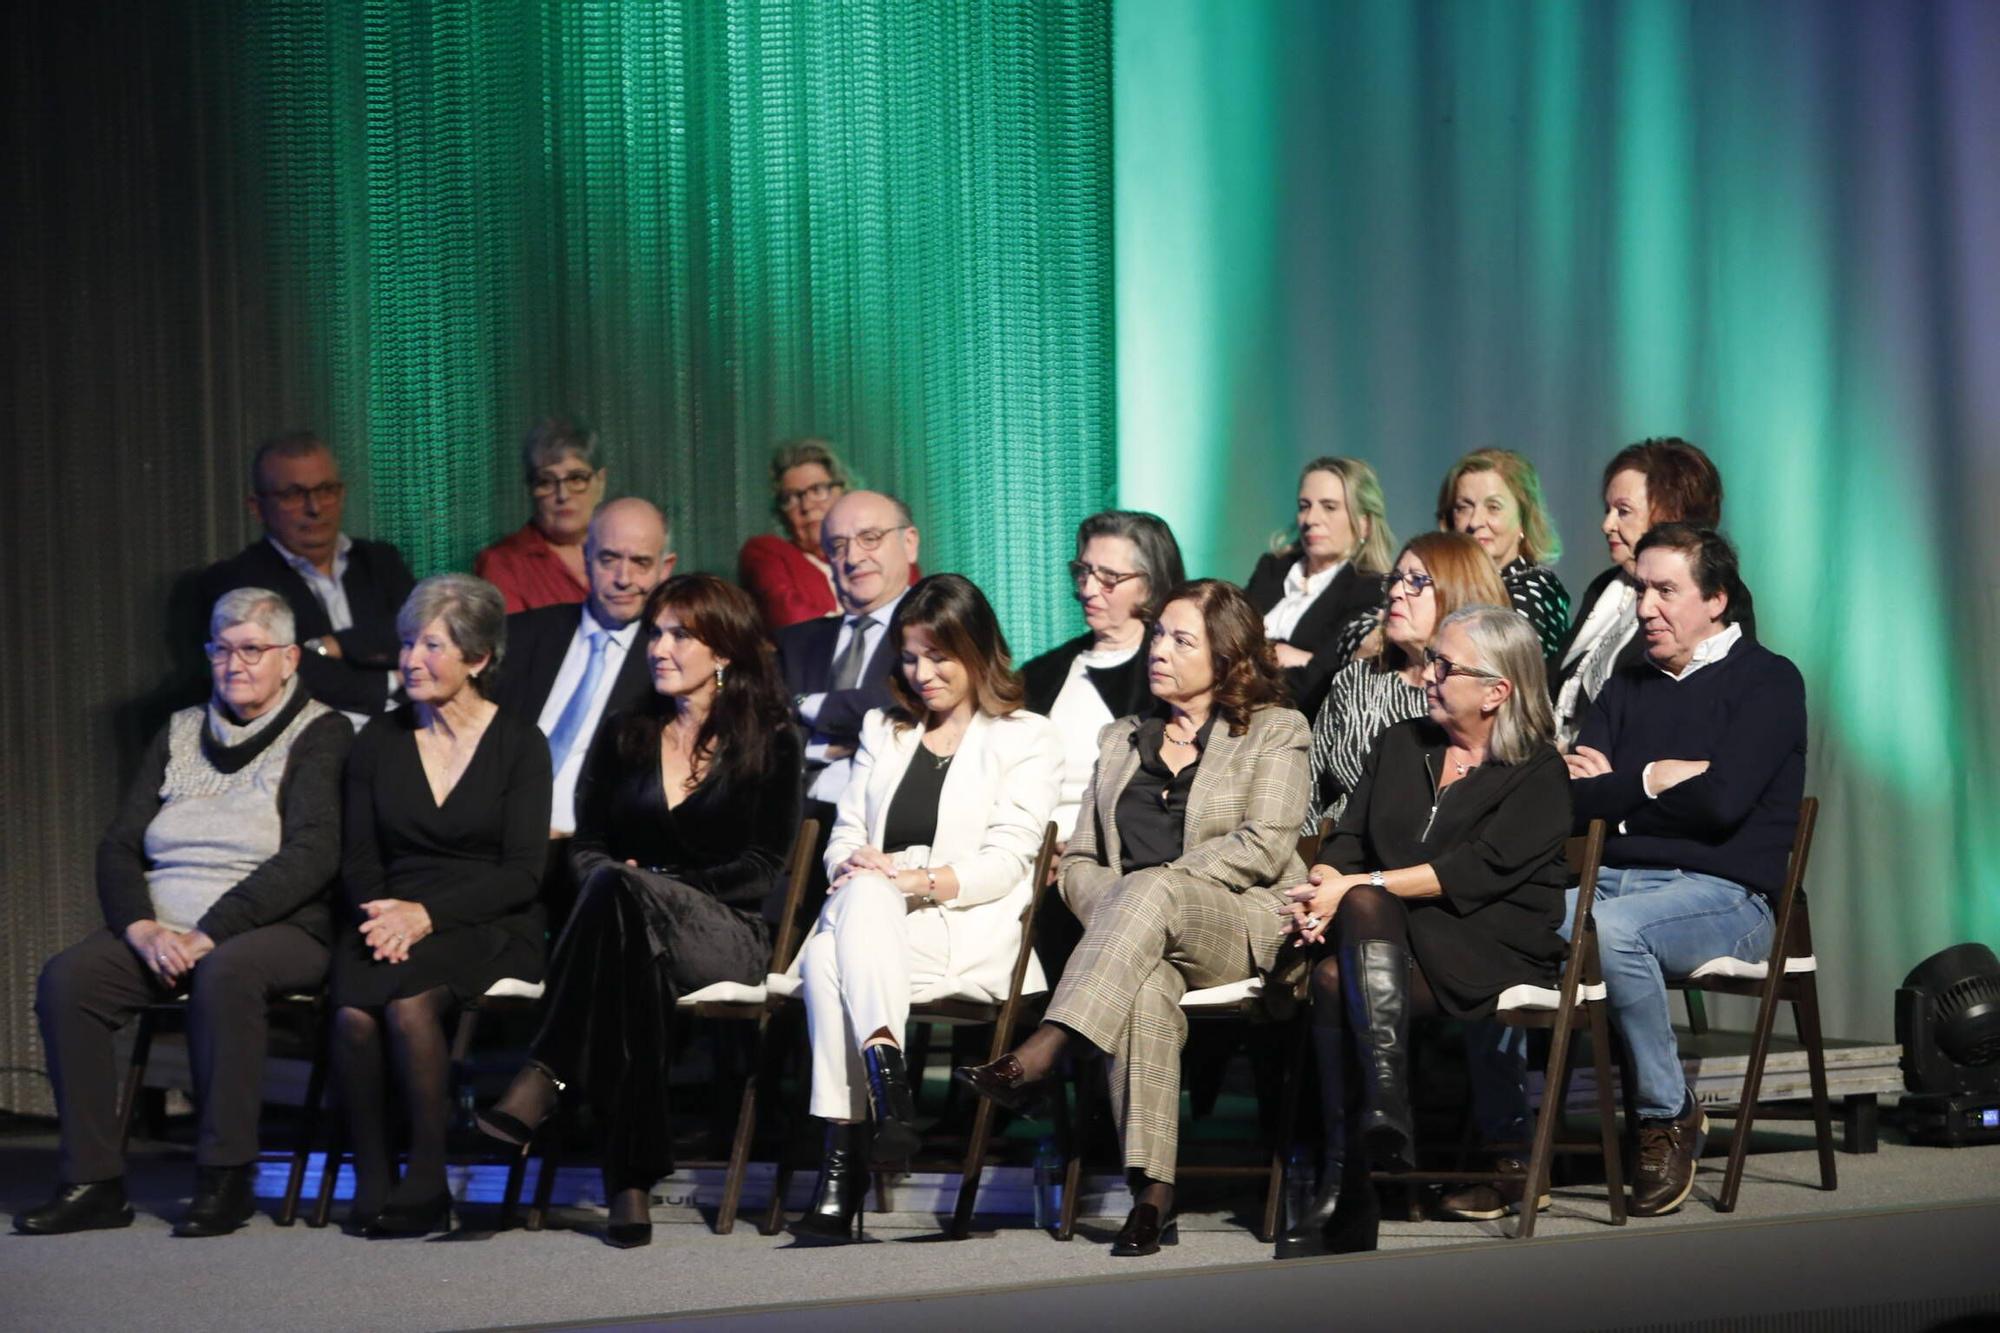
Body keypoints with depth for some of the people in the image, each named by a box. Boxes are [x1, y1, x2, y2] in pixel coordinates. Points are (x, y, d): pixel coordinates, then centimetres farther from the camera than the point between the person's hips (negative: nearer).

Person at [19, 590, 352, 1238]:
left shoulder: (321, 734, 2)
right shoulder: (180, 734, 18)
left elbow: (311, 855, -12)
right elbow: (118, 847, 11)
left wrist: (211, 934, -19)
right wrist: (142, 928, -10)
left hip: (277, 930, -5)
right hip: (161, 932, 5)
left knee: (224, 973, -38)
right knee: (65, 978, -22)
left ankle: (226, 1179, -30)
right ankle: (93, 1183, -20)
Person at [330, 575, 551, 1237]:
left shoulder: (519, 743, 3)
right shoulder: (378, 741, 14)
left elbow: (523, 873, -5)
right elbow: (358, 857, 10)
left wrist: (427, 913, -17)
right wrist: (384, 914, -12)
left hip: (488, 927, -3)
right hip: (391, 923, 3)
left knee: (407, 998, -35)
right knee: (352, 1012, -31)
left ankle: (427, 1181, -25)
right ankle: (370, 1182, -20)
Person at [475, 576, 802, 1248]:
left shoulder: (769, 743, 9)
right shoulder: (624, 737, 21)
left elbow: (763, 867, 0)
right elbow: (587, 845, 16)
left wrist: (660, 884, -11)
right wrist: (612, 878, -8)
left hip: (726, 934, -3)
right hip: (634, 928, 3)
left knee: (619, 891, -37)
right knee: (633, 955, -39)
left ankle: (546, 1078, -44)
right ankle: (630, 1182, -47)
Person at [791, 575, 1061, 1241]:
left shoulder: (1027, 738, 12)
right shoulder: (883, 729, 29)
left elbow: (1007, 859, -1)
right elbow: (846, 835, 19)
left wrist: (928, 881, -19)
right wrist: (853, 866, -7)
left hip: (968, 937, -4)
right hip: (870, 919, 4)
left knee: (831, 957, -37)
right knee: (825, 953, -36)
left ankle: (843, 1155, -47)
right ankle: (886, 1082, -49)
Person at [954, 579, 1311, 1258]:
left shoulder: (1275, 732, 11)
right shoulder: (1121, 739, 26)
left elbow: (1265, 847, -4)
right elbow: (1079, 858, 20)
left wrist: (1148, 890, -12)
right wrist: (1109, 909, -5)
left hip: (1245, 932, -2)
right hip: (1132, 932, 3)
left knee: (1149, 890, -37)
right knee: (1145, 985, -37)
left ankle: (1039, 1056, -48)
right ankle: (1152, 1187, -44)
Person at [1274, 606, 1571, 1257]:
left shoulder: (1540, 774, 3)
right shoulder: (1400, 745, 24)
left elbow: (1478, 870, -11)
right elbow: (1348, 838, 16)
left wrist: (1354, 887, -16)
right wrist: (1321, 890, -8)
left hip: (1489, 947, -4)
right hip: (1386, 936, 5)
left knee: (1337, 979, -34)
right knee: (1332, 975, -33)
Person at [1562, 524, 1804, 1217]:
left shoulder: (1768, 680, 2)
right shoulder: (1627, 686, 21)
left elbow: (1721, 801, -12)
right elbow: (1574, 799, 8)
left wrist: (1619, 789, 0)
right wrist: (1658, 778, -6)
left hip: (1723, 894, -5)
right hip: (1614, 880, 6)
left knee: (1611, 925, -37)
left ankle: (1669, 1115, -18)